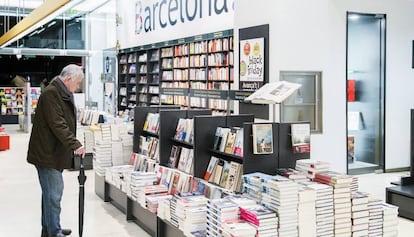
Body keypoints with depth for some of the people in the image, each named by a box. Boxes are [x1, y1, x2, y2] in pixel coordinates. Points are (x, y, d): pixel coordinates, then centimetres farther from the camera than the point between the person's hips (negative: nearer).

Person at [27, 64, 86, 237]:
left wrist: (73, 145, 17)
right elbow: (57, 124, -24)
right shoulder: (51, 93, -17)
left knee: (51, 191, 16)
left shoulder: (63, 94, 17)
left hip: (55, 152, 10)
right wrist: (75, 144, -25)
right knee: (53, 192, -6)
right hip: (47, 153, -10)